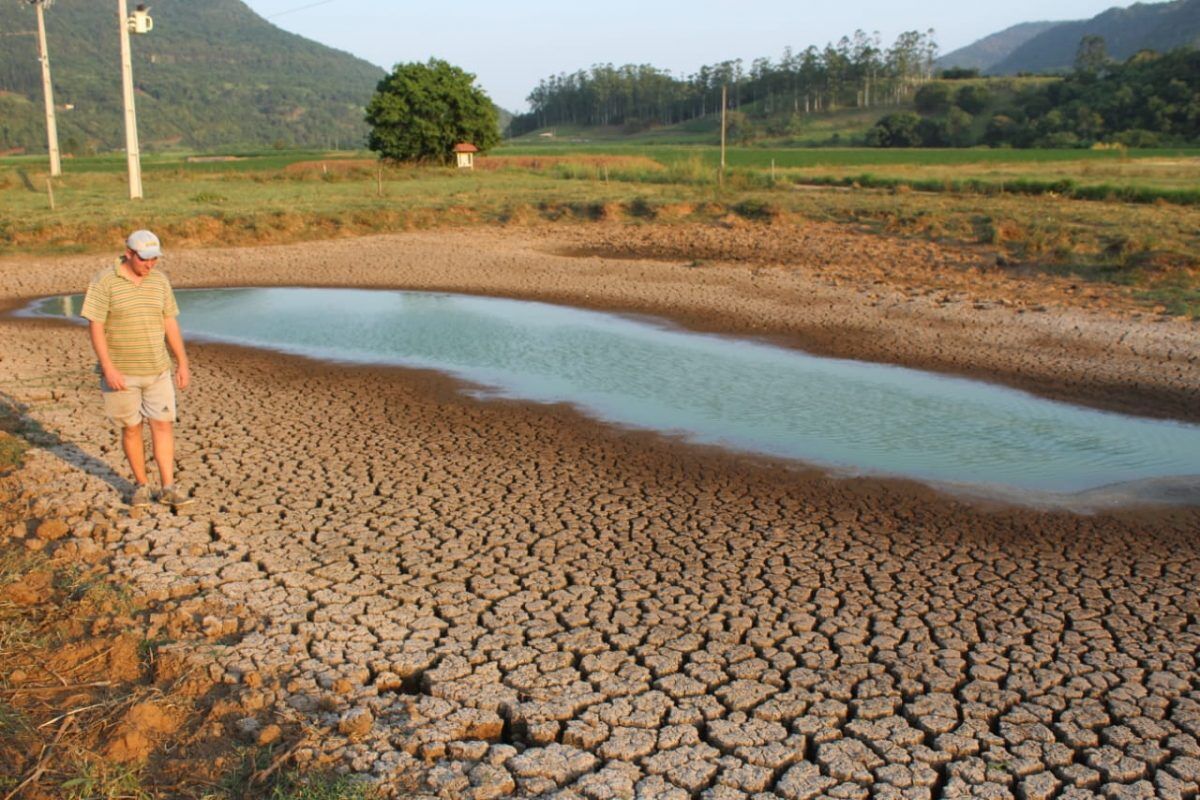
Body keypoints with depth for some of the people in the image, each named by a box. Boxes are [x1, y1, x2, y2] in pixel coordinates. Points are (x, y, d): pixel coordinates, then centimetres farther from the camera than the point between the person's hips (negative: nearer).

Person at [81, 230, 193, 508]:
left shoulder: (159, 280, 2)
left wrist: (182, 363, 5)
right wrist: (108, 368, -21)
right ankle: (140, 484, 21)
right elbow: (95, 327, -13)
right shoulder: (104, 281, -12)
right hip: (120, 372, -3)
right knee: (131, 428, 6)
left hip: (157, 370, 4)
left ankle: (168, 488, 4)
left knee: (164, 424, -1)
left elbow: (170, 323, 7)